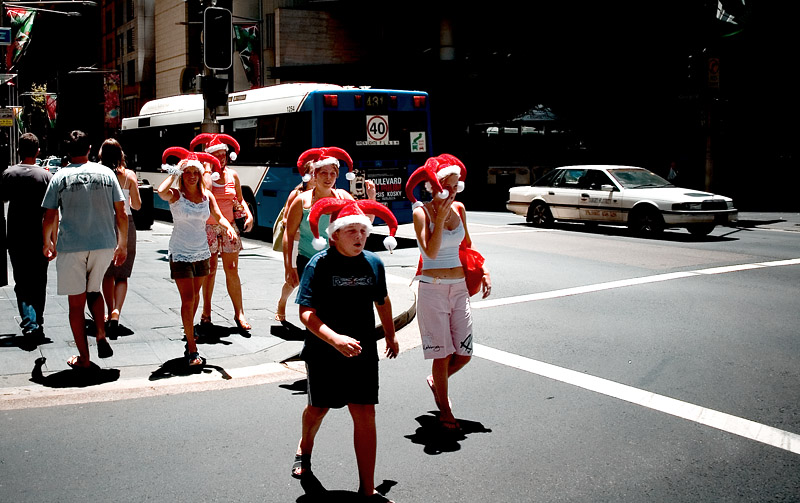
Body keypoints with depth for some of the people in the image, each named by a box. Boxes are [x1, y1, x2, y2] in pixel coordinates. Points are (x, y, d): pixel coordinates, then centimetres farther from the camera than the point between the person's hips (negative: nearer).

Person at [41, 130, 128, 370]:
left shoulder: (60, 177, -1)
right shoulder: (106, 173, 3)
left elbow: (50, 218, 0)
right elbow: (121, 214, 3)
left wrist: (47, 243, 18)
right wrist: (122, 244, 14)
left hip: (70, 246, -2)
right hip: (105, 244, 3)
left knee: (76, 302, 6)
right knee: (93, 291, 24)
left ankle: (83, 358, 10)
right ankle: (101, 336, 4)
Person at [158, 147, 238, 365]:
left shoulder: (207, 195, 3)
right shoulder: (175, 195, -10)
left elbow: (218, 216, -3)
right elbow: (161, 191, -32)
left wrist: (229, 227, -24)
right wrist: (175, 173, -19)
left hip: (202, 252, 5)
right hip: (180, 254, -5)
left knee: (195, 295, 19)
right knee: (188, 299, -8)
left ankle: (189, 329, 41)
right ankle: (192, 348, -4)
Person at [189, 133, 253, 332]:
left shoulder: (232, 174, 8)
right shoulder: (204, 174, -3)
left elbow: (240, 199, 18)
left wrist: (249, 215, 3)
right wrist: (209, 172, -18)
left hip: (228, 227, 3)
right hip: (208, 227, -2)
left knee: (232, 270, 0)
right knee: (210, 270, 2)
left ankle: (239, 313, 2)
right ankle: (206, 312, 14)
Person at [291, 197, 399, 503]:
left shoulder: (373, 263, -2)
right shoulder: (319, 265, -14)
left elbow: (382, 300, 16)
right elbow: (306, 313, -19)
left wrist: (390, 336, 27)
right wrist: (335, 339, -33)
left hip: (362, 352, 2)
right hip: (323, 353, -2)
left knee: (365, 414, -2)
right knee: (319, 408, 18)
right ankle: (305, 448, 53)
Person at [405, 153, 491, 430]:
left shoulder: (459, 209, 7)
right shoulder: (422, 213, -9)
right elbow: (431, 252, -20)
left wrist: (484, 271, 13)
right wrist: (440, 218, -21)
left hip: (459, 287, 5)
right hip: (433, 289, -5)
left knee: (464, 353, 5)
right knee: (443, 354, -1)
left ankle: (436, 381, 35)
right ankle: (445, 411, 17)